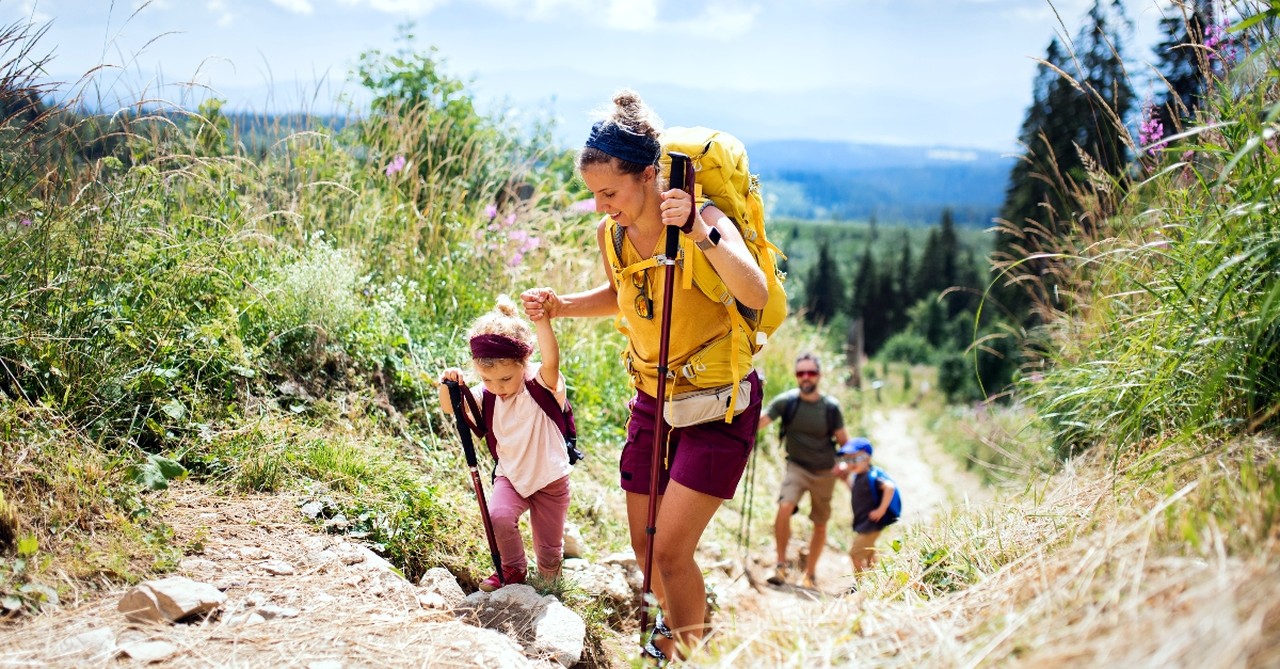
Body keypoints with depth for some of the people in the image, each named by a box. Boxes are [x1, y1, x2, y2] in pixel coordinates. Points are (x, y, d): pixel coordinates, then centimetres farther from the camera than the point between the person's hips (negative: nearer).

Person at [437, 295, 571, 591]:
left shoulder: (543, 386, -23)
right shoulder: (487, 396, -8)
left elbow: (551, 361, -43)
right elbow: (451, 407, -6)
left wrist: (542, 321, -62)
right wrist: (449, 386, -30)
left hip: (550, 479, -3)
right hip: (511, 476, 3)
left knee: (549, 562, 5)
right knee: (498, 516, -28)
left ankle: (560, 537, 41)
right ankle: (513, 569, -1)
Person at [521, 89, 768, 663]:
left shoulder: (704, 220, -23)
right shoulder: (611, 235, -6)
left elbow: (756, 295, -41)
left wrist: (700, 233, -52)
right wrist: (559, 306, 0)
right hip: (652, 399, 6)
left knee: (670, 549, -10)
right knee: (644, 545, 14)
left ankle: (685, 652, 15)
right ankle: (673, 623, 44)